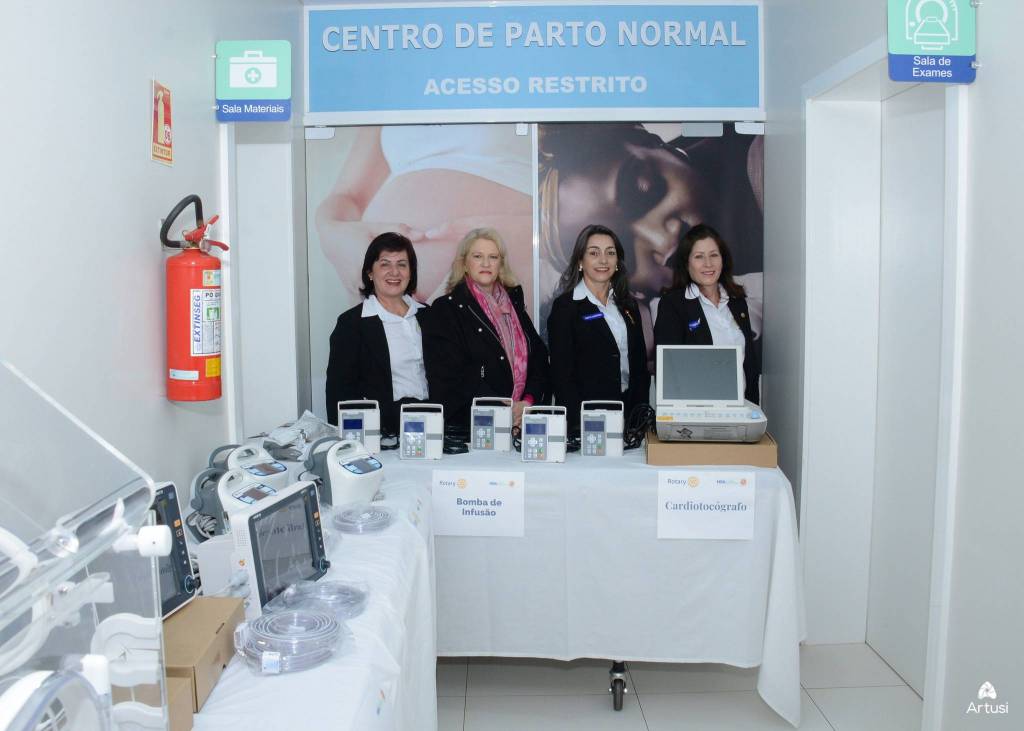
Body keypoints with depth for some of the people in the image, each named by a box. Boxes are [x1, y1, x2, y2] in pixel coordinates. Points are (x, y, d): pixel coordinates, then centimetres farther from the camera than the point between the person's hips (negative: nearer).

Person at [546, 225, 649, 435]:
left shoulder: (628, 305, 12)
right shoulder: (565, 307, -5)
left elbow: (640, 366, 15)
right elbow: (561, 374, -9)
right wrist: (579, 425, -17)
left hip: (629, 412, 5)